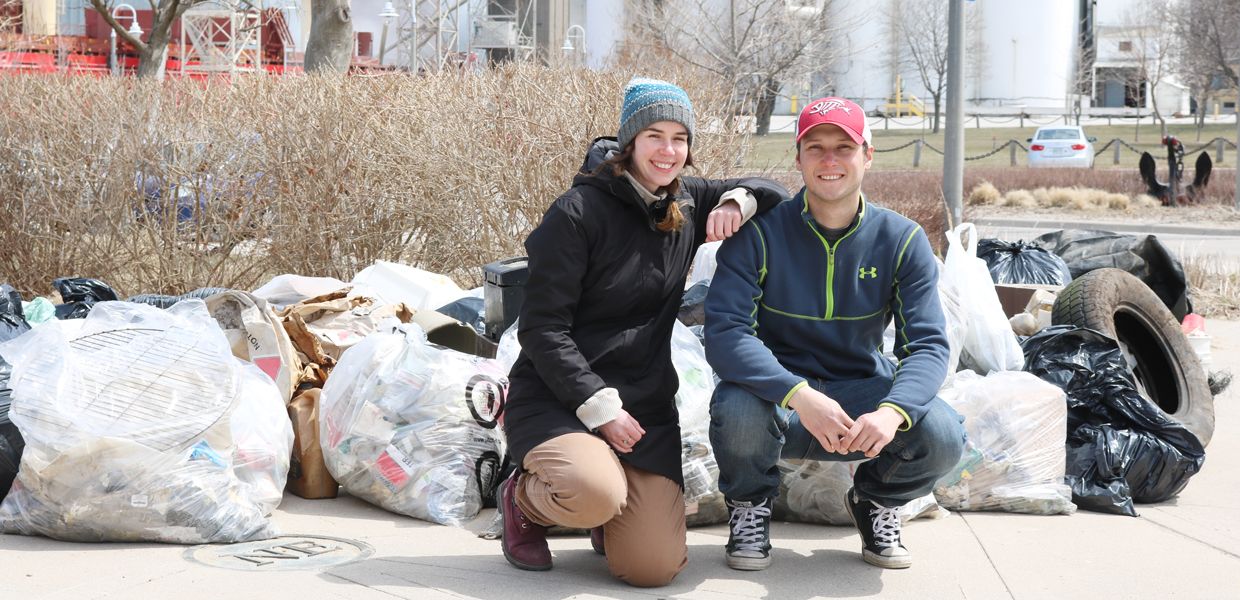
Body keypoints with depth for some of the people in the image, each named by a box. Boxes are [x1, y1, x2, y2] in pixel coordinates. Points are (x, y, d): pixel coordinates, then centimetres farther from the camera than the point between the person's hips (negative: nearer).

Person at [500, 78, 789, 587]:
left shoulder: (687, 205, 7)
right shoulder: (579, 213, -11)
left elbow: (775, 195, 20)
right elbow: (541, 328, -12)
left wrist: (737, 203, -3)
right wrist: (599, 407, -18)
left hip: (646, 405, 5)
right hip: (556, 398, -5)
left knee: (653, 569, -12)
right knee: (597, 494, -36)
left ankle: (605, 515, 24)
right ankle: (524, 498, 0)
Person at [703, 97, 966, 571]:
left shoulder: (902, 240, -4)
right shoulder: (759, 233, -11)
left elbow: (928, 344, -11)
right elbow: (725, 333, -21)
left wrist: (892, 411, -34)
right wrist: (799, 395, -38)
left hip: (863, 391, 2)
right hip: (778, 391, -2)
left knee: (942, 437, -27)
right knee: (737, 412, -36)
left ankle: (877, 501, 10)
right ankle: (751, 506, 1)